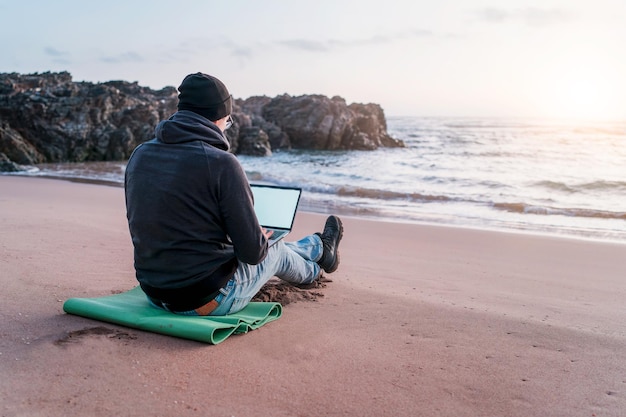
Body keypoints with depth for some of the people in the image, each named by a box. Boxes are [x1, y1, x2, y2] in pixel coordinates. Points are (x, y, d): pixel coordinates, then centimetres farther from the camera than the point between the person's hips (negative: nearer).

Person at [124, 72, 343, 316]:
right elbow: (252, 252, -19)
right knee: (277, 250, 22)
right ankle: (322, 250, 55)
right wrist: (262, 239, 6)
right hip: (210, 299, -6)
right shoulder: (221, 163, -22)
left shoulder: (139, 155, -2)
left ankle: (319, 249, 55)